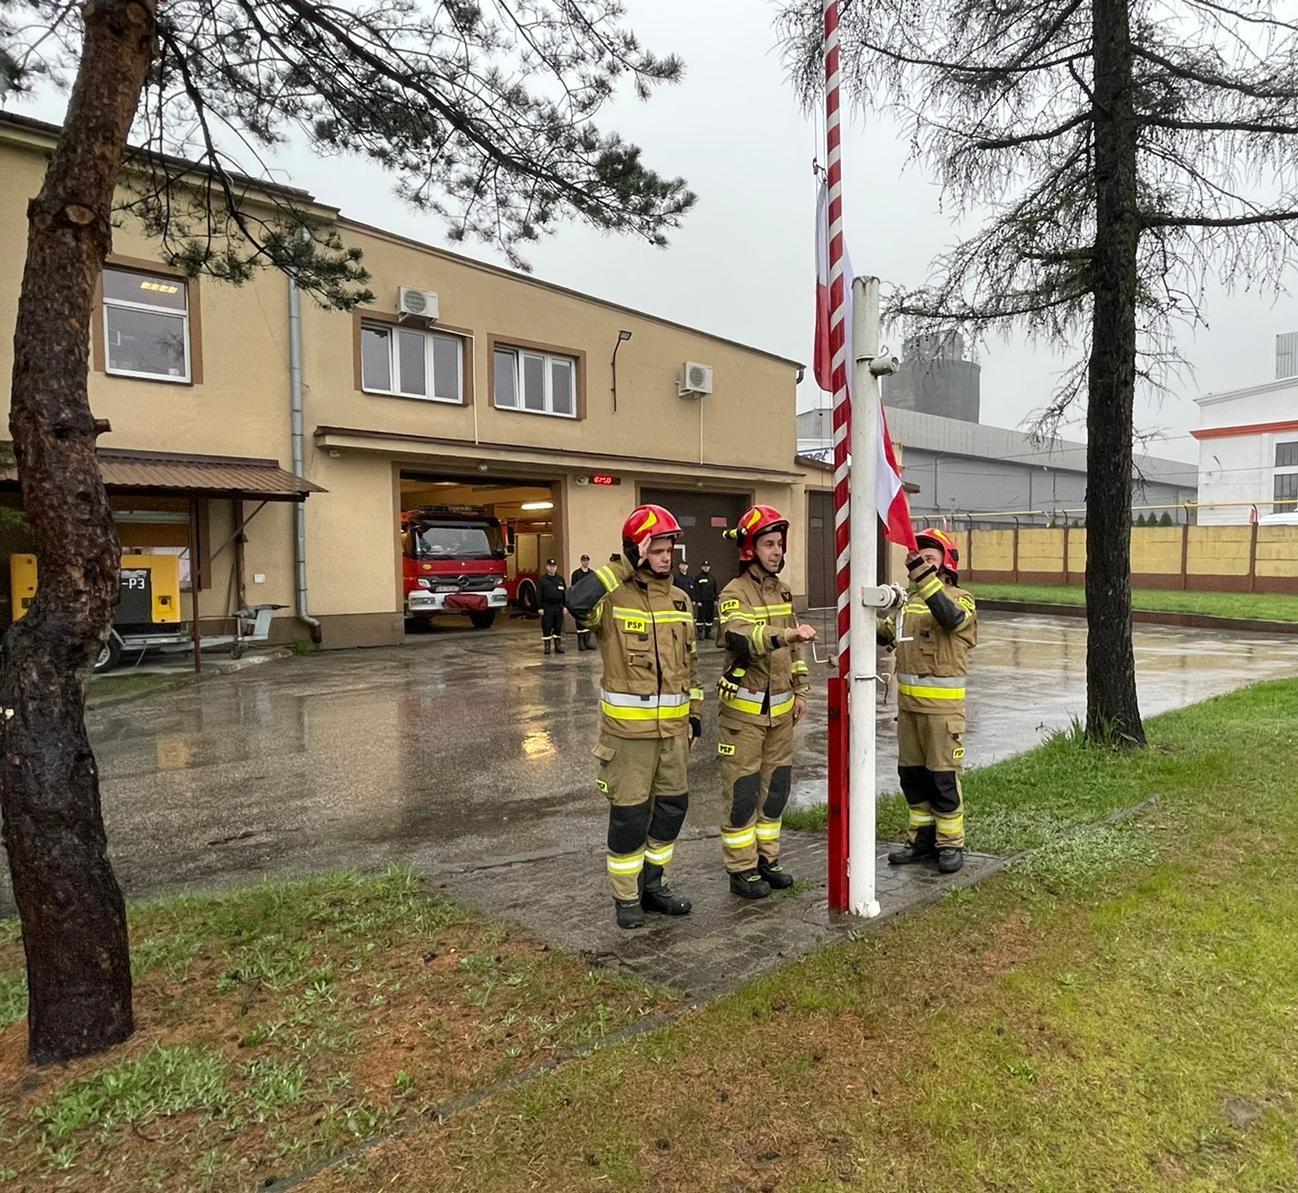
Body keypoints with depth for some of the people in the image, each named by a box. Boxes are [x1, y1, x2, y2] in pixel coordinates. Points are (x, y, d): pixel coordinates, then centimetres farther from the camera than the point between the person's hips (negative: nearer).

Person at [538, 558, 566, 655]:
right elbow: (539, 594, -3)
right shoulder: (542, 579, 0)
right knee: (546, 628, -1)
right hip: (547, 607, -3)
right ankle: (547, 647, 6)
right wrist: (540, 607, -9)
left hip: (559, 606, 3)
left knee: (558, 627, 7)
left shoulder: (560, 579, 10)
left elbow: (565, 593, 10)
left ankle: (558, 646, 15)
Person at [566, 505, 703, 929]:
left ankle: (652, 883, 33)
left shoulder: (680, 600, 9)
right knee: (629, 812, 4)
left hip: (674, 726, 6)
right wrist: (625, 567, -25)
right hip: (628, 727, -6)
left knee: (672, 806, 14)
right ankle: (627, 897, 21)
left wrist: (695, 714, 14)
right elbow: (578, 601, -33)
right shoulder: (613, 596, -9)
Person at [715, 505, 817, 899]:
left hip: (781, 708, 7)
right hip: (744, 709, -7)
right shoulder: (735, 593, -13)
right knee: (742, 790, 0)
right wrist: (787, 634, -45)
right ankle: (741, 869, 12)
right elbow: (740, 639, -33)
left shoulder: (783, 591, 11)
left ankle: (767, 858, 28)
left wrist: (800, 690, 14)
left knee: (775, 785, 14)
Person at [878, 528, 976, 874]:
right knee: (910, 773, 13)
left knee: (943, 775, 0)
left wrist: (926, 578, -39)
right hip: (908, 702, 7)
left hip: (942, 704, -7)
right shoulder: (910, 600, 15)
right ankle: (922, 838, 26)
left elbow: (951, 617, -30)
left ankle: (951, 844, 15)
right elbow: (886, 633, 24)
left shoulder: (960, 599, -7)